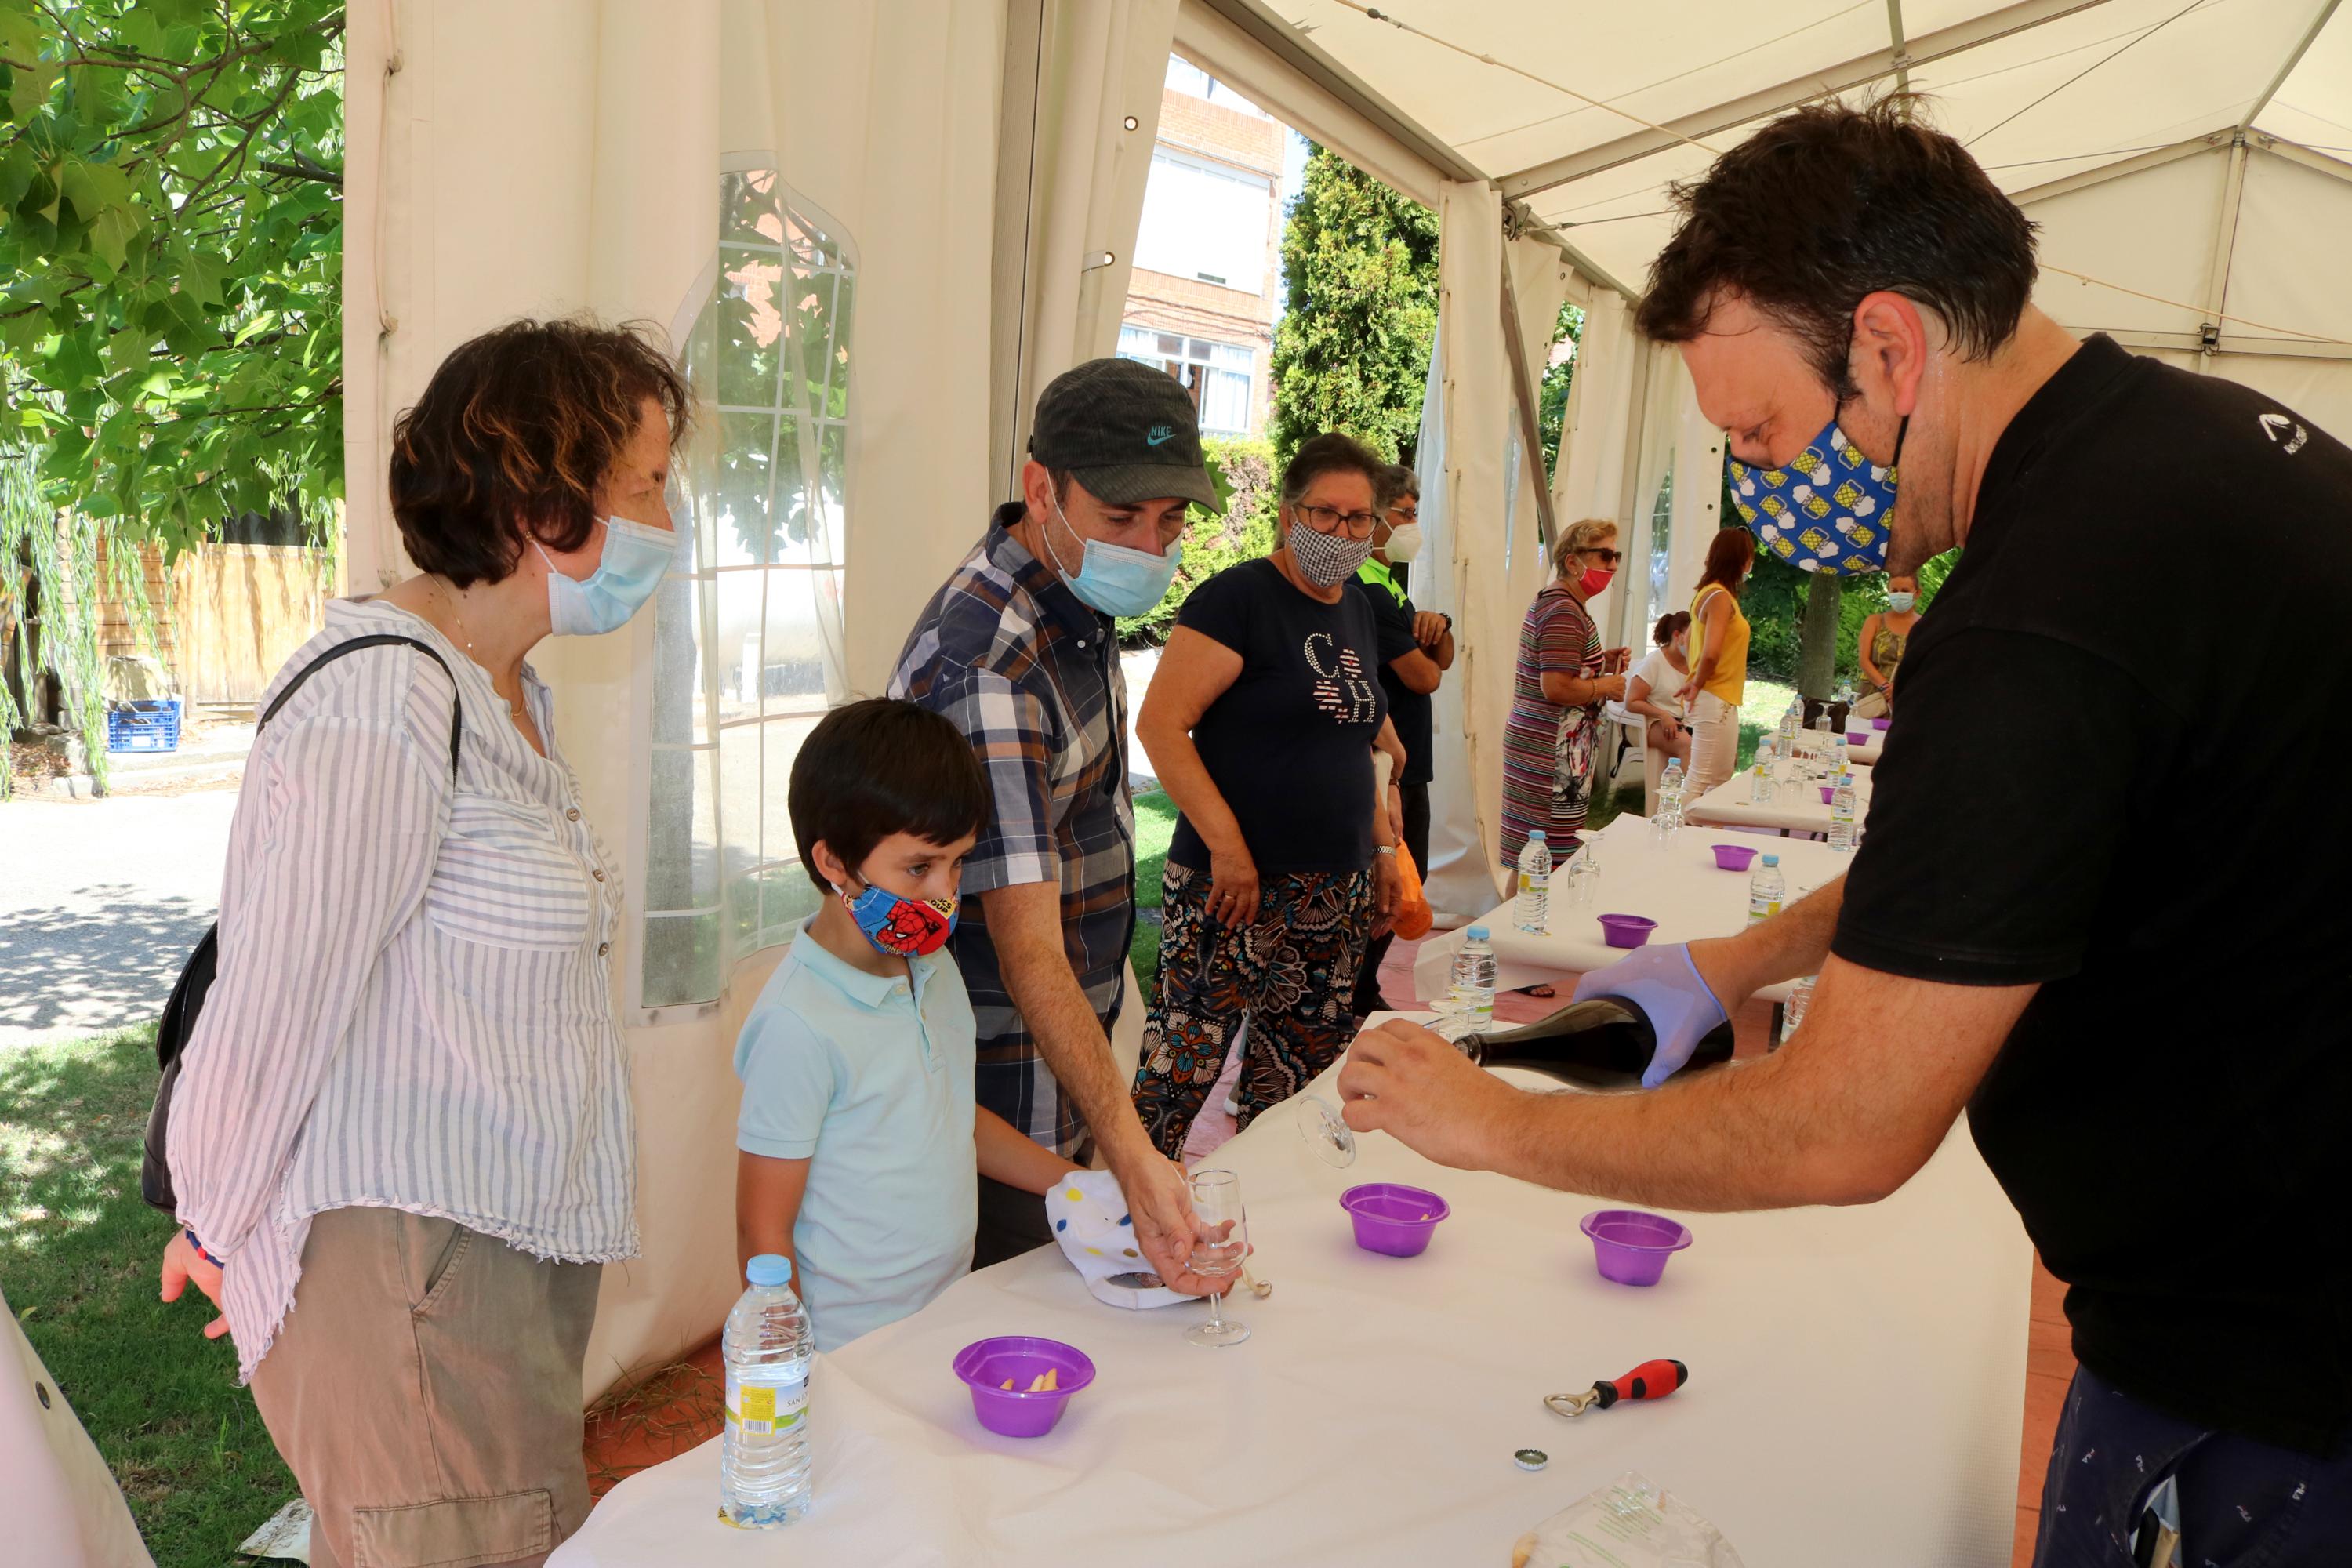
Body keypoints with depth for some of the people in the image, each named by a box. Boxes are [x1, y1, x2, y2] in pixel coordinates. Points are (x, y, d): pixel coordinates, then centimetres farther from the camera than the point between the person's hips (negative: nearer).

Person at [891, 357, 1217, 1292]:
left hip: (1066, 1060, 9)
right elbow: (1029, 950, -33)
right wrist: (1131, 1153, -42)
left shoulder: (1079, 597, 1)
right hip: (1003, 1108, -9)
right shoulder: (986, 667, -30)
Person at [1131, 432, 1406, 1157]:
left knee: (1301, 1070, 12)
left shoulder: (1357, 610, 15)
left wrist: (1382, 847, 18)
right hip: (1237, 883, -7)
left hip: (1339, 895, 8)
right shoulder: (1238, 597, -9)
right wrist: (1227, 844, -20)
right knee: (1185, 1063, -5)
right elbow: (1160, 723, -16)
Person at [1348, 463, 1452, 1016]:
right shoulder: (1365, 590, -18)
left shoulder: (1387, 584, 16)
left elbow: (1443, 661, 17)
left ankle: (1365, 993, 29)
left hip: (1406, 763, 11)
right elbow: (1424, 677, -18)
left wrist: (1437, 625, -5)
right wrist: (1424, 652, 5)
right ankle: (1356, 1002, 9)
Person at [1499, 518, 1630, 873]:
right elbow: (1556, 688, -23)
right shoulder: (1565, 613, -16)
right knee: (1547, 860, -6)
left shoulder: (1556, 602, 18)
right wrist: (1608, 687, -9)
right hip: (1552, 754, -11)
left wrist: (1602, 664, 16)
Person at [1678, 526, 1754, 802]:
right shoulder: (1721, 597, -16)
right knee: (1699, 783, -7)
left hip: (1720, 700, 10)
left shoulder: (1710, 592, 12)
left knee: (1721, 779, 17)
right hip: (1716, 701, -10)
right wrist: (1697, 685, -11)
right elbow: (1711, 653, -28)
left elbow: (1690, 638, 25)